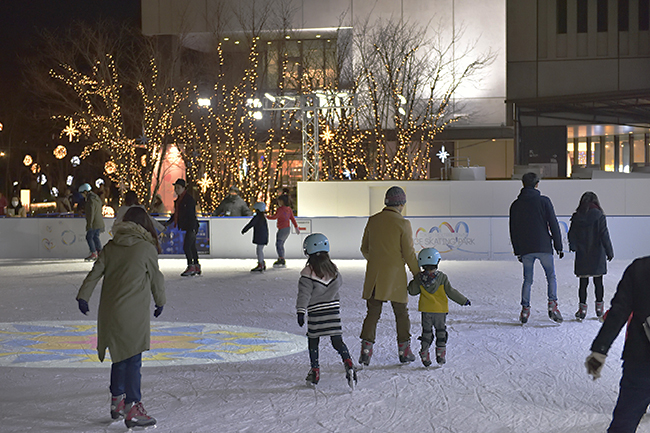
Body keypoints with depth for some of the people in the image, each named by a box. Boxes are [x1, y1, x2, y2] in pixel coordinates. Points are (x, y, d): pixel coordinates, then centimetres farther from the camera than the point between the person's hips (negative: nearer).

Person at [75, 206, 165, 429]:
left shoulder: (110, 246, 8)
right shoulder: (147, 248, -6)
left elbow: (95, 272, 5)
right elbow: (156, 278, 2)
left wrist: (83, 296, 8)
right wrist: (160, 301, 16)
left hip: (109, 312, 6)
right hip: (133, 313, -6)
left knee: (120, 357, 19)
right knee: (133, 360, -3)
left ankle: (117, 402, 29)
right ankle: (132, 409, -4)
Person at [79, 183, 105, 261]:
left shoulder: (91, 199, -14)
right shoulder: (97, 198, 17)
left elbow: (91, 212, -19)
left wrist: (89, 224, -19)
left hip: (94, 222, -10)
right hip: (99, 222, 10)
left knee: (89, 237, -5)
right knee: (96, 237, 13)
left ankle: (93, 253, -8)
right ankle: (99, 253, 10)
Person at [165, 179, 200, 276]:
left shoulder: (189, 199, -14)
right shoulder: (178, 200, 13)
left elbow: (192, 214, -18)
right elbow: (176, 213, 24)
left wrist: (192, 229, -22)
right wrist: (168, 223, 21)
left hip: (191, 227, -9)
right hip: (187, 227, 9)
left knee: (186, 246, -12)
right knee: (192, 247, 12)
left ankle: (191, 267, -6)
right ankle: (197, 267, 18)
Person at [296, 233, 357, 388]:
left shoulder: (308, 273, -11)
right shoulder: (333, 269, 5)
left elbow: (304, 294, -13)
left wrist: (300, 311, -12)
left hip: (316, 313, -3)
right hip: (334, 310, 4)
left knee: (313, 340, 12)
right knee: (337, 340, 4)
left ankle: (315, 371, 13)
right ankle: (348, 362, -18)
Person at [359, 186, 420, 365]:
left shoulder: (372, 221, 3)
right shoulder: (402, 224, -10)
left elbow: (364, 249, 12)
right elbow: (409, 254, -9)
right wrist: (418, 275, 1)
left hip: (373, 275, 3)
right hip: (395, 275, -3)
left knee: (372, 313, 9)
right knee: (401, 313, 11)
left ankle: (366, 350, 2)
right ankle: (404, 350, 16)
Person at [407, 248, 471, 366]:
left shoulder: (419, 278, -5)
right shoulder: (442, 278, -10)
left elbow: (412, 291, 4)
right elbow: (451, 292, -8)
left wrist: (412, 283, 25)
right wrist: (463, 301, 2)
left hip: (426, 311, 1)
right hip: (440, 310, -1)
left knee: (426, 332, 11)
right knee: (441, 331, 12)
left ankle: (424, 353, 4)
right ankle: (441, 354, 7)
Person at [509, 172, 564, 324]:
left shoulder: (515, 205, 8)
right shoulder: (544, 201, -2)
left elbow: (513, 230, 11)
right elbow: (553, 224, -3)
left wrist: (517, 251, 17)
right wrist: (559, 246, 3)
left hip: (525, 249, 3)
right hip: (544, 247, -2)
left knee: (527, 279, 11)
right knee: (551, 277, 9)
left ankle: (525, 309, 4)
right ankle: (552, 304, -6)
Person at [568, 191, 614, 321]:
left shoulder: (576, 217, -1)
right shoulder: (599, 216, -8)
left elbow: (571, 235, 0)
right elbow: (604, 235, -7)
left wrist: (574, 247, 12)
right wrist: (609, 251, -1)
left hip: (582, 256, 1)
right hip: (597, 256, -1)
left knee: (583, 283, 6)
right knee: (598, 282, 10)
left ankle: (582, 308, 3)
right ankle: (599, 307, 16)